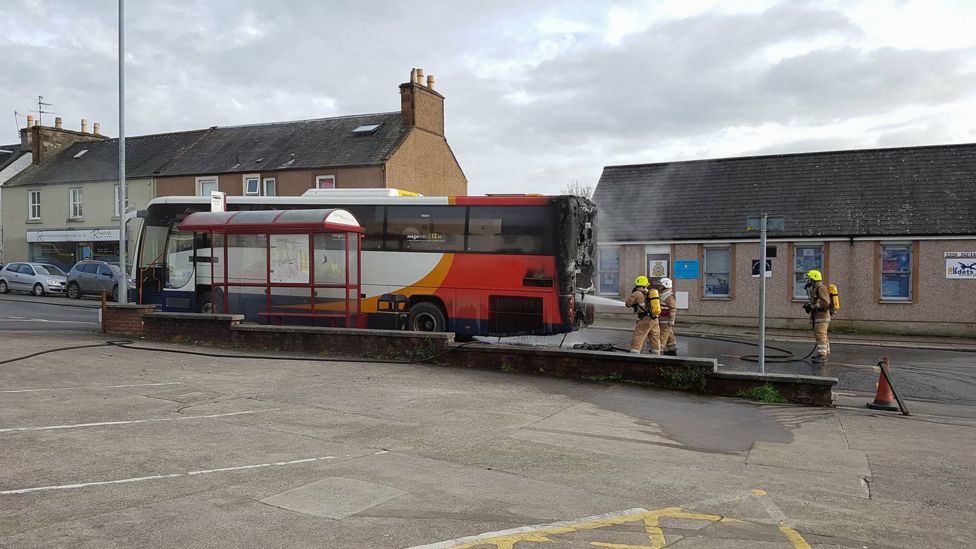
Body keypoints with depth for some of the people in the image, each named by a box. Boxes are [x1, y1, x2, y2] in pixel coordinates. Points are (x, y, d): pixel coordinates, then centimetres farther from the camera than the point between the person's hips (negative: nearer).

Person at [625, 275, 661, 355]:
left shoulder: (637, 293, -5)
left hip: (645, 319, -6)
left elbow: (628, 304, 4)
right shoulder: (651, 292, 13)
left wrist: (632, 294, 17)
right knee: (655, 340, 14)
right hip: (654, 319, 6)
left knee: (637, 339, -3)